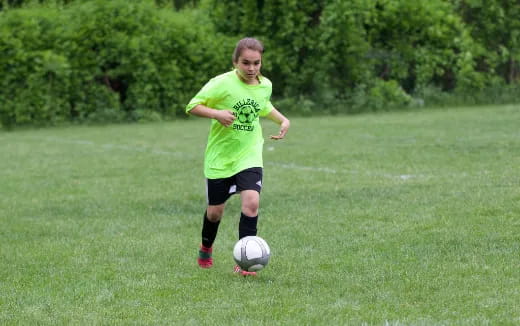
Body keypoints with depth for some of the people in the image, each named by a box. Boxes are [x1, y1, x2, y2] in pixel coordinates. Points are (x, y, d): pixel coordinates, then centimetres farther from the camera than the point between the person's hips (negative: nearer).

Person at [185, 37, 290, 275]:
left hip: (249, 155, 2)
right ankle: (206, 248, 42)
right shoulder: (222, 84, -16)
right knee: (215, 211, 10)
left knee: (251, 202, -20)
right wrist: (217, 113, -27)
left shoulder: (265, 85, 0)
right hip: (219, 157, -2)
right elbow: (192, 106, -12)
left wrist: (282, 120, 7)